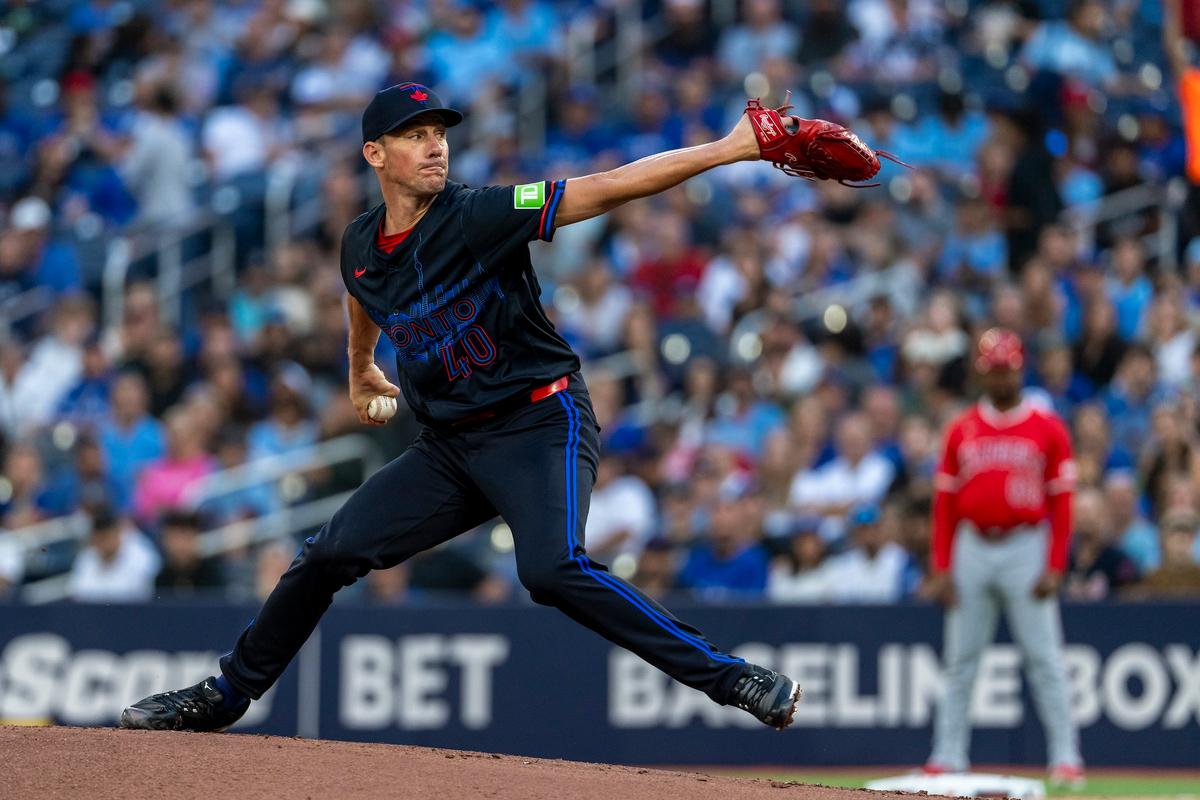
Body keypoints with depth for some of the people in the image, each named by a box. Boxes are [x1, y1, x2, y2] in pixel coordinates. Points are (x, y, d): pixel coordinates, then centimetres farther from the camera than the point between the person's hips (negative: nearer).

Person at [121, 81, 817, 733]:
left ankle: (728, 678, -26)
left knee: (551, 569, -29)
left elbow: (605, 190, -24)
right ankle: (224, 697, 21)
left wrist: (729, 149, -31)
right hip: (449, 445, 6)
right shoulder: (362, 247, 3)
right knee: (331, 554, 3)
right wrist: (361, 370, 46)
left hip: (542, 426, -6)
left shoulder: (479, 217, -16)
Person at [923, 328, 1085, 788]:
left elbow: (1061, 503, -1)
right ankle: (948, 756, 9)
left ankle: (1065, 756, -1)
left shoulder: (1048, 429, 1)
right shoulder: (962, 431, 8)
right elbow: (945, 502, 8)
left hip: (1026, 549, -3)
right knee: (960, 659, 5)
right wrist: (941, 569, 1)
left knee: (1044, 659, -4)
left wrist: (1054, 568, -9)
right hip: (972, 549, 3)